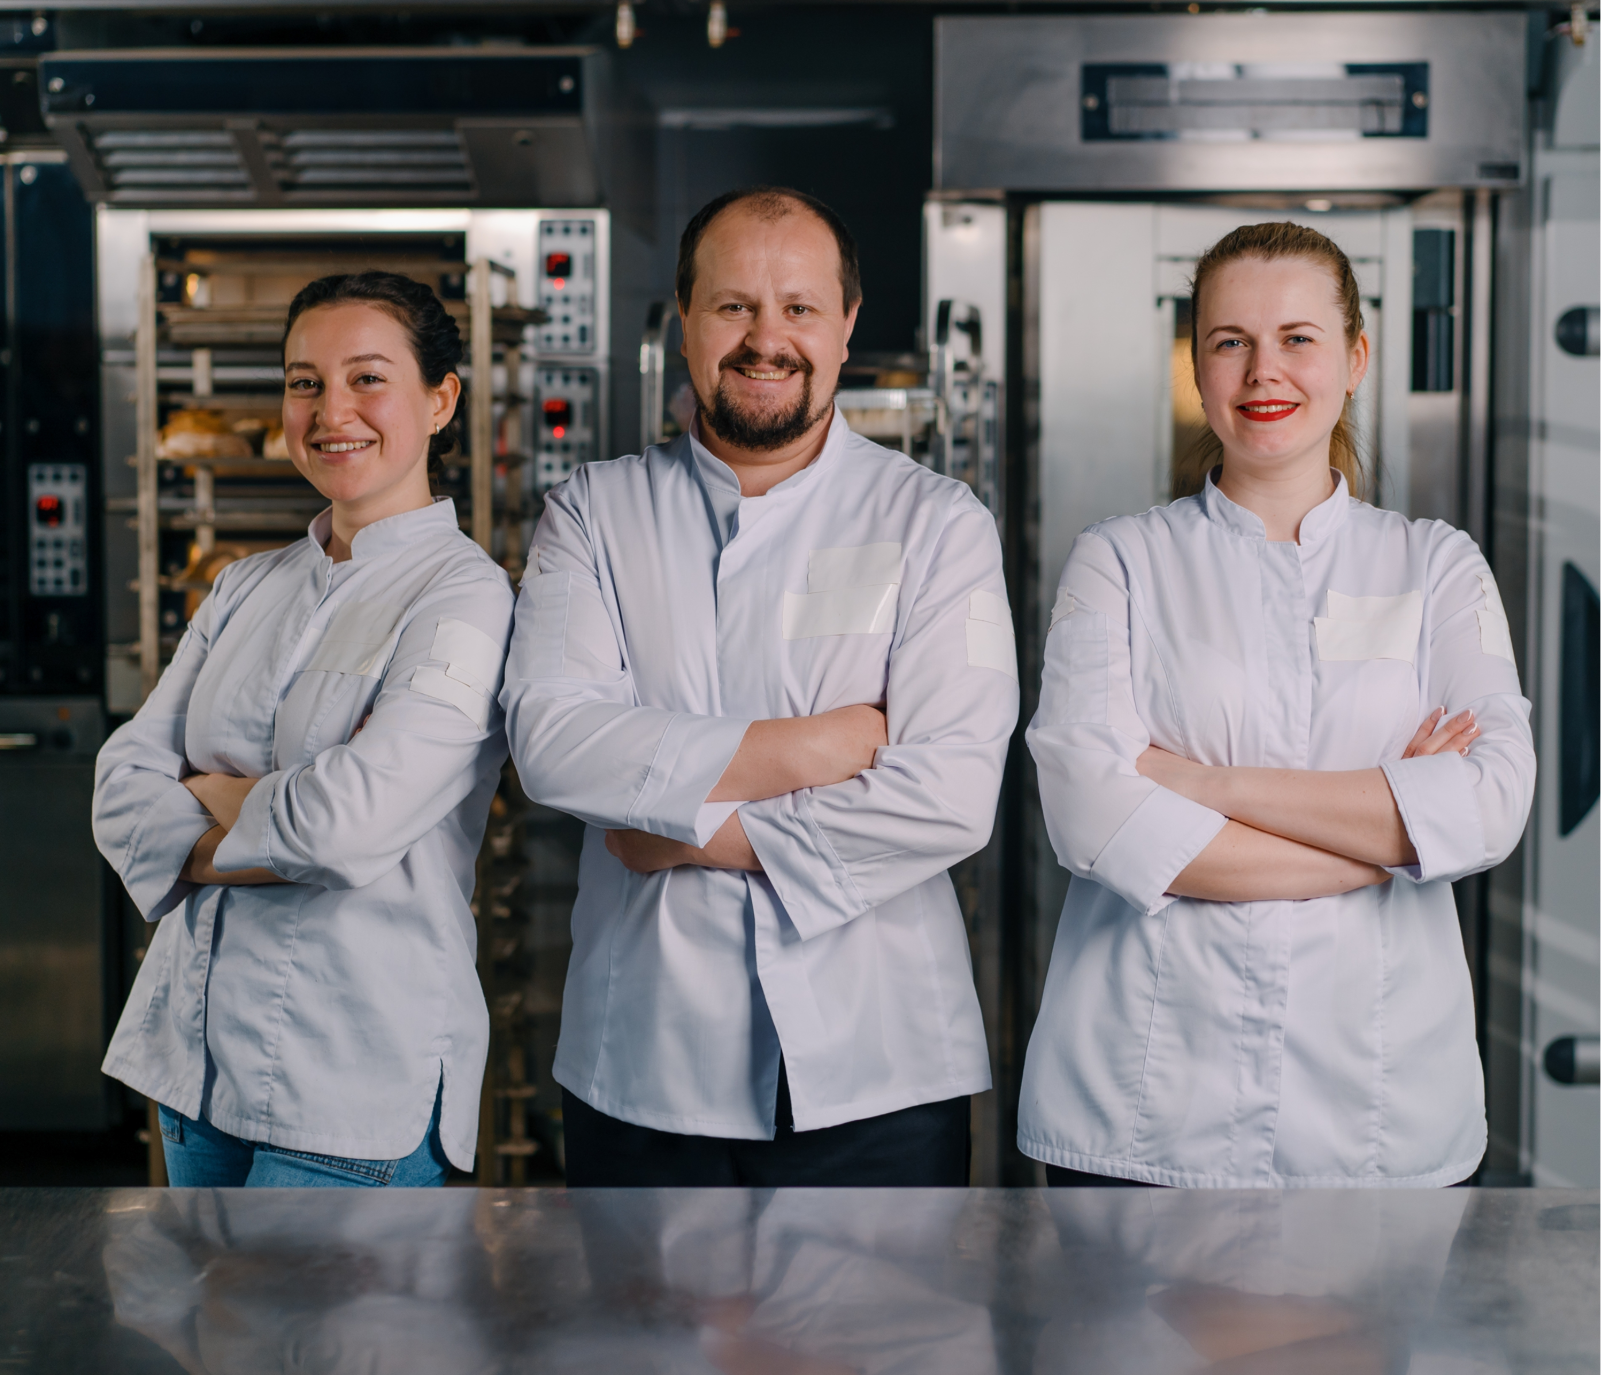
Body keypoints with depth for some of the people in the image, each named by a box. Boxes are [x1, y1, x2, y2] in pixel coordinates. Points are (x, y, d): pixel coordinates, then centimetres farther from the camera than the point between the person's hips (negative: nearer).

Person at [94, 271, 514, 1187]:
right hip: (196, 1044, 6)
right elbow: (125, 785, 2)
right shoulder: (248, 589, 11)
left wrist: (216, 797, -4)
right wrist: (278, 828, -14)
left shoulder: (467, 597, -11)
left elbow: (353, 820, -23)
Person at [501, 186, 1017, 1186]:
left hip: (872, 1076, -1)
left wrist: (698, 833, -11)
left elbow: (953, 794, -13)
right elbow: (552, 742, -11)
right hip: (640, 1074, 2)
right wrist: (814, 746, -15)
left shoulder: (936, 523, 0)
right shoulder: (594, 515, 5)